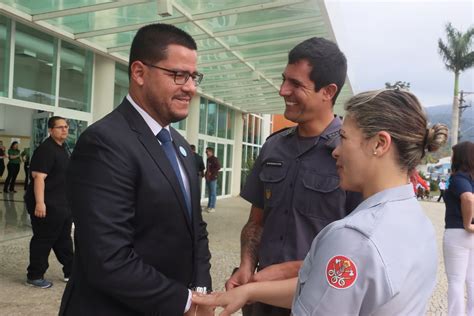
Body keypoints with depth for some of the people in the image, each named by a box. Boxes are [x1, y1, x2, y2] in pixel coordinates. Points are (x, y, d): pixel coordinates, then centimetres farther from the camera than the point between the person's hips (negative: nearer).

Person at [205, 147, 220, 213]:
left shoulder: (215, 159, -10)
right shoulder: (208, 159, 15)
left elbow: (218, 167, -17)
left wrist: (211, 173, -16)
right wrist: (206, 174, 7)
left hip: (213, 178, -8)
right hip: (208, 178, 8)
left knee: (213, 193, -3)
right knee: (210, 193, 14)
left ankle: (212, 207, 1)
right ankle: (209, 206, 20)